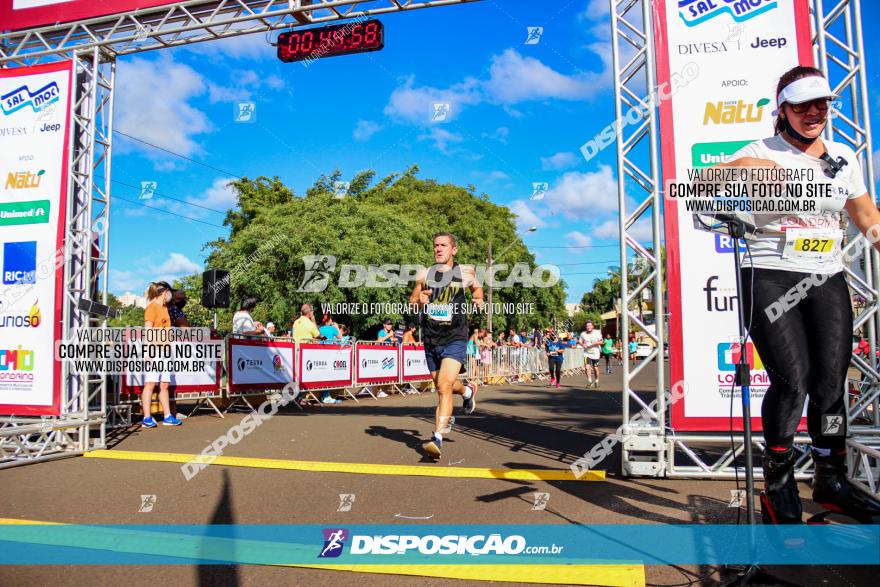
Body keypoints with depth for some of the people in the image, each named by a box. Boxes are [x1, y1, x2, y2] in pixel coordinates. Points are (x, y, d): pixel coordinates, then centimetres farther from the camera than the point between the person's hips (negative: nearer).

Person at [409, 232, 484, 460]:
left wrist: (480, 300, 2)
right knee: (442, 386, 17)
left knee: (444, 386, -20)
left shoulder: (465, 272, 0)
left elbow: (477, 287, 21)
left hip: (455, 340, -4)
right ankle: (468, 391, 50)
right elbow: (412, 301, 13)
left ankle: (437, 438, -18)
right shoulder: (424, 274, 4)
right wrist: (419, 300, -9)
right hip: (430, 340, 4)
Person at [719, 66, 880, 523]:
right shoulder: (763, 153, 0)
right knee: (792, 380, -13)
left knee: (831, 384, 2)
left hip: (827, 281, 5)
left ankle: (831, 481, 20)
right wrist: (743, 168, -25)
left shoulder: (843, 157, 14)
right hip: (771, 277, -5)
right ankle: (778, 487, 3)